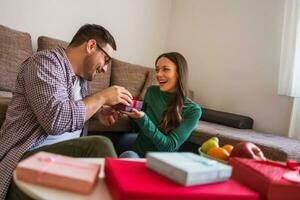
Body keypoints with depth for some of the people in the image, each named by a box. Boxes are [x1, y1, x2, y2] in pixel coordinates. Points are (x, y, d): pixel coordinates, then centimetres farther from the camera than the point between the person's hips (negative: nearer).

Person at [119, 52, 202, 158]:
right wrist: (133, 113, -8)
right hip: (137, 153, 3)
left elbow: (169, 146, -17)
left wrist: (142, 118, -27)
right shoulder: (152, 91, 0)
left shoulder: (193, 110, -9)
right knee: (128, 155, -30)